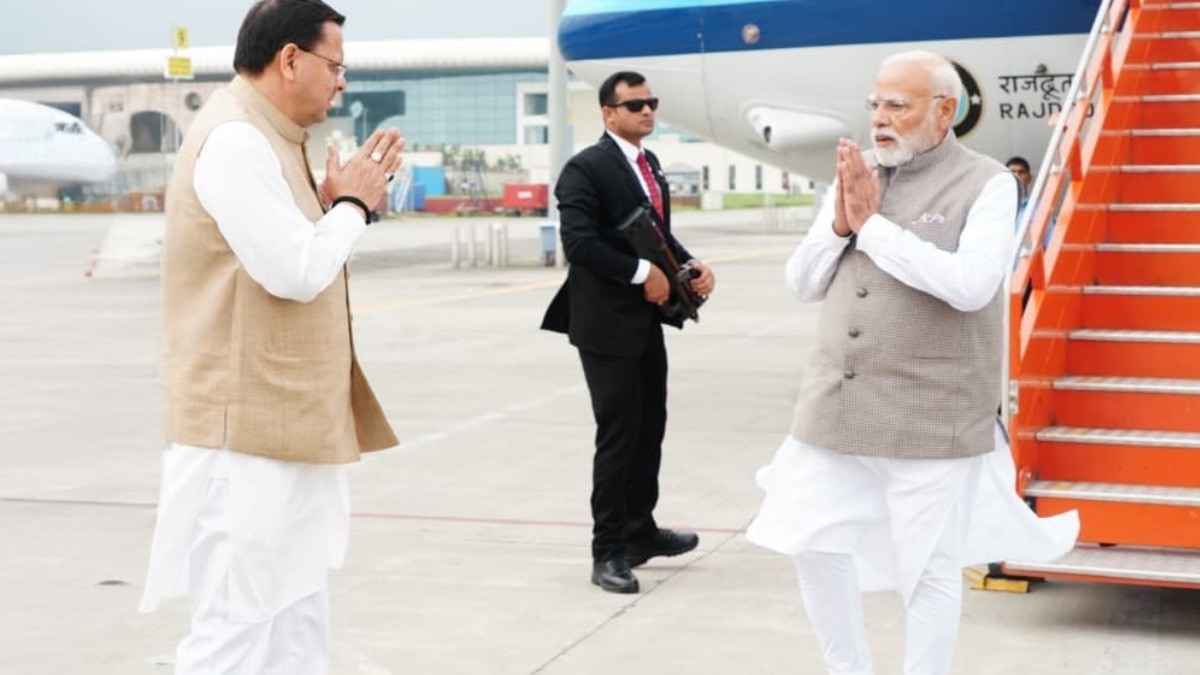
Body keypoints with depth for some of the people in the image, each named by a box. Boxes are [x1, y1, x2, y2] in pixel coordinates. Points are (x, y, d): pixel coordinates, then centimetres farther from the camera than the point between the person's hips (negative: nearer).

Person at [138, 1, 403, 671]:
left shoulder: (268, 140, 16)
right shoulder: (234, 140, -16)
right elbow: (297, 272, -22)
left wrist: (345, 201, 7)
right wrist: (352, 205, -6)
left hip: (286, 433, 10)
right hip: (248, 436, -10)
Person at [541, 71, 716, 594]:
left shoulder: (649, 164, 14)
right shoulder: (586, 169, -12)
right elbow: (578, 243, -22)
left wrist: (690, 266, 1)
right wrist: (643, 273, -21)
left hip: (647, 320, 8)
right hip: (607, 324, -8)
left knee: (650, 429, 15)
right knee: (619, 434, -5)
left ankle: (640, 531, 30)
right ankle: (609, 551, 4)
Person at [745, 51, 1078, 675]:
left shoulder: (986, 184, -7)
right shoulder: (854, 176, 9)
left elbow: (971, 285, -22)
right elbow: (801, 283, 10)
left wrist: (873, 224, -18)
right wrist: (839, 224, -8)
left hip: (929, 415, -5)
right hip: (836, 405, 6)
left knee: (927, 570, 4)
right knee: (815, 547, 10)